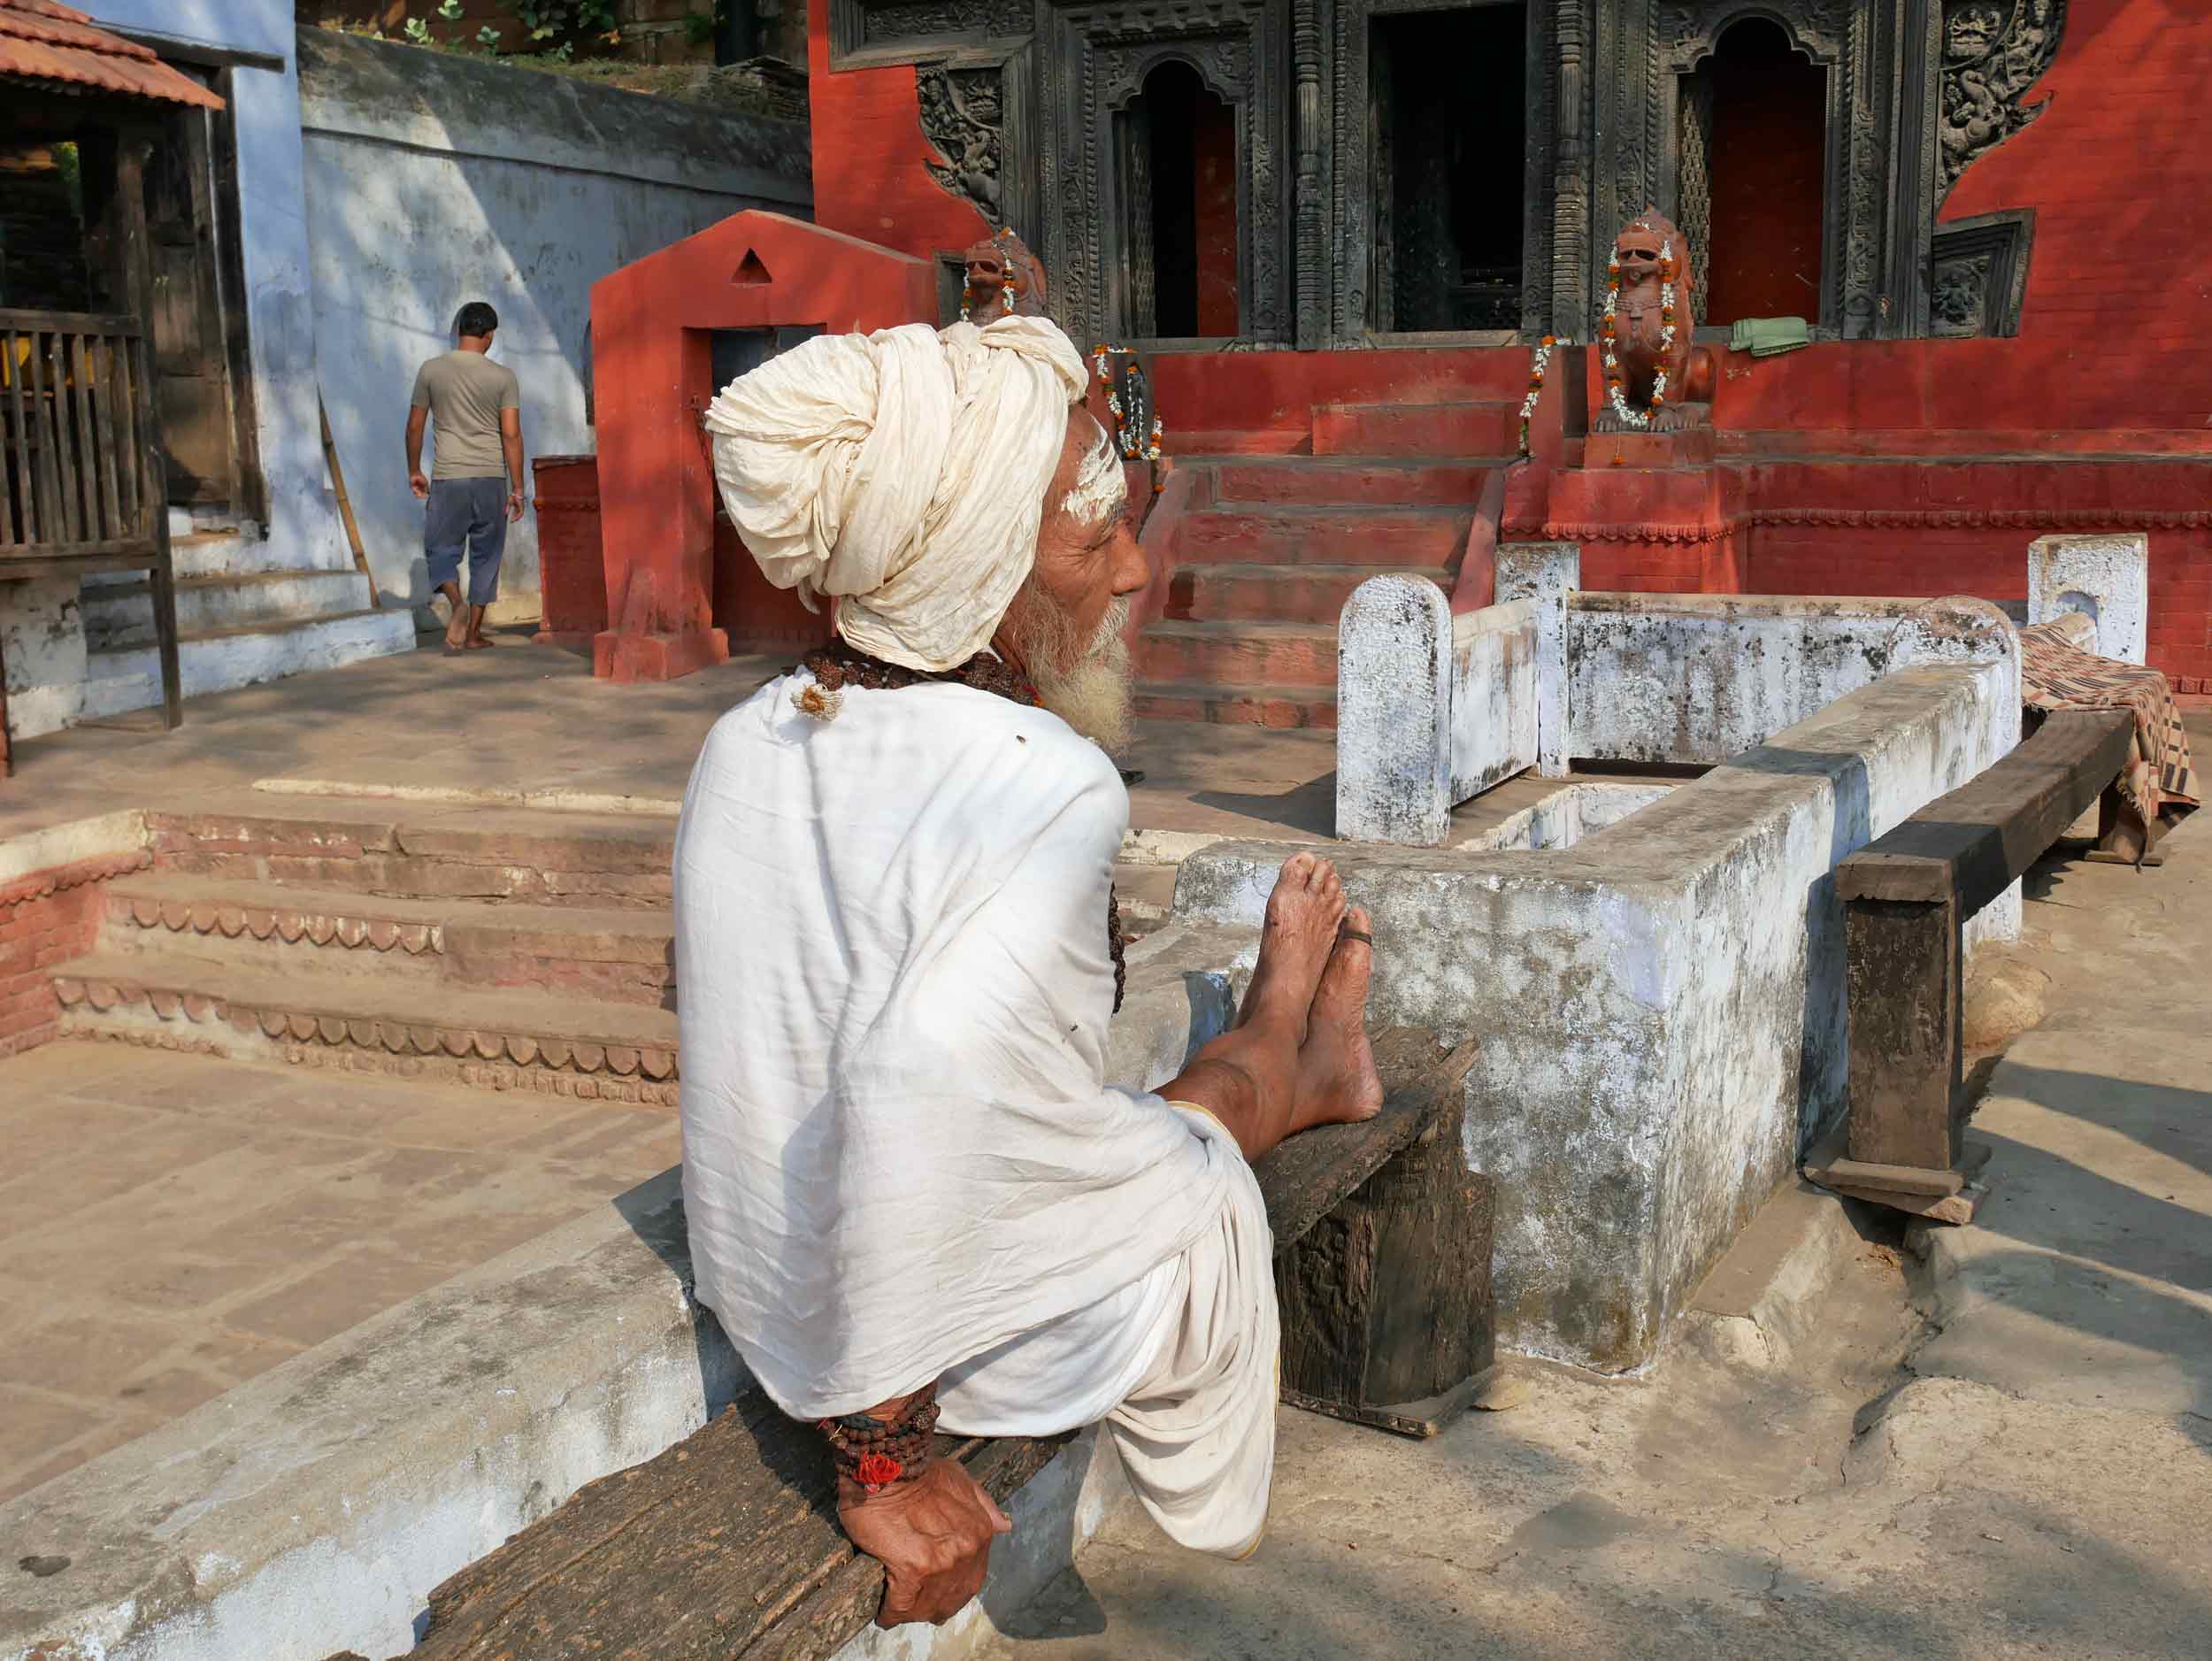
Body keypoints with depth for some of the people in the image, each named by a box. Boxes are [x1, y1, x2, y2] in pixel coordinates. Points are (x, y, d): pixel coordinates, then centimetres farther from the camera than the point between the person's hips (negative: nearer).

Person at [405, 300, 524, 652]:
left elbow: (414, 426, 5)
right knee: (485, 556, 10)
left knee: (441, 550, 9)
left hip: (448, 478, 0)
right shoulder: (503, 376, -2)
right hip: (490, 477, 0)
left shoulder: (431, 370, 2)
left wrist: (414, 471, 19)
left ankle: (456, 602, -20)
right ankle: (474, 633, 10)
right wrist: (517, 489, -3)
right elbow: (511, 434, -7)